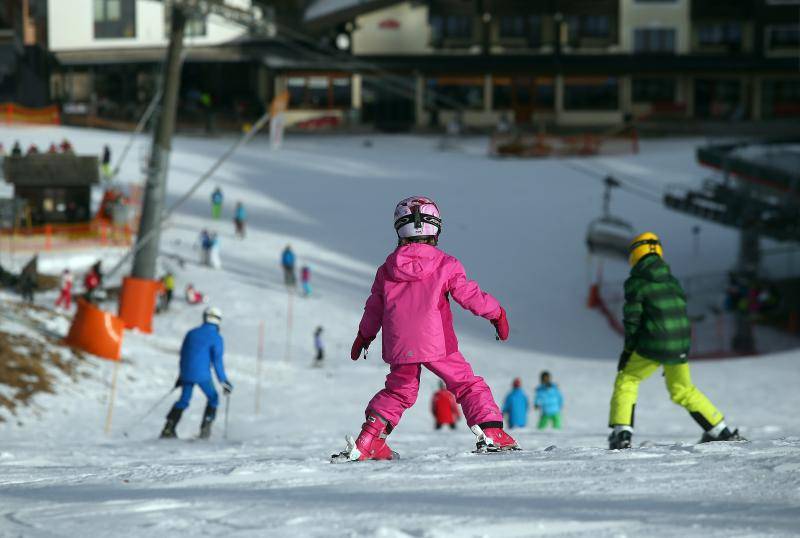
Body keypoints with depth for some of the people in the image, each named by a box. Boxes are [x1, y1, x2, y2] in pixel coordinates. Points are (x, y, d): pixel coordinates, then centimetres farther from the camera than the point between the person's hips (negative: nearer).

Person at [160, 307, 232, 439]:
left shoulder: (191, 333, 11)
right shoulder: (216, 338, -6)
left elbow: (183, 355, 17)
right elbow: (217, 361, -11)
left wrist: (181, 375, 29)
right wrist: (224, 381, -4)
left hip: (186, 373, 5)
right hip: (203, 374, -5)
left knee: (184, 400, 18)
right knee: (213, 399, 17)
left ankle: (168, 429, 8)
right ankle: (205, 429, 7)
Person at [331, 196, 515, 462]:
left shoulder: (387, 270, 7)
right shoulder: (446, 265, -5)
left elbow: (374, 308, 17)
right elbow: (469, 295, -4)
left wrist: (364, 335, 34)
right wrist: (496, 312, 12)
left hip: (399, 347, 4)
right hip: (437, 344, -4)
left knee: (398, 391, 19)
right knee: (467, 384, 7)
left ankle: (367, 442, 13)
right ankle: (491, 433, -4)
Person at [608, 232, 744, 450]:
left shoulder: (635, 283, -5)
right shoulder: (672, 281, 12)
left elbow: (632, 320, -7)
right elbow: (681, 315, 15)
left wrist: (628, 350, 3)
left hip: (653, 346, -5)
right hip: (680, 346, 5)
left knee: (626, 380, 11)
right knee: (683, 389, 24)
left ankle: (621, 433, -3)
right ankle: (721, 431, 25)